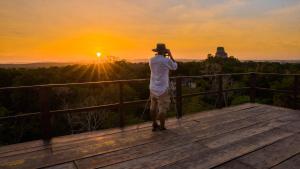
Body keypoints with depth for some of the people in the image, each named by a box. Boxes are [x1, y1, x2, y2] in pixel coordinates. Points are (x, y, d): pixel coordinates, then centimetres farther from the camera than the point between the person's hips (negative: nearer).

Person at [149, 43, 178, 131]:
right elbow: (175, 67, 5)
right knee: (162, 108, 3)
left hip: (153, 88, 6)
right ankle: (162, 127, 11)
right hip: (162, 89, -6)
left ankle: (154, 125, 24)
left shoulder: (151, 60, 3)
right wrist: (170, 55, 9)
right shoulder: (166, 60, -13)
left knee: (153, 107, 14)